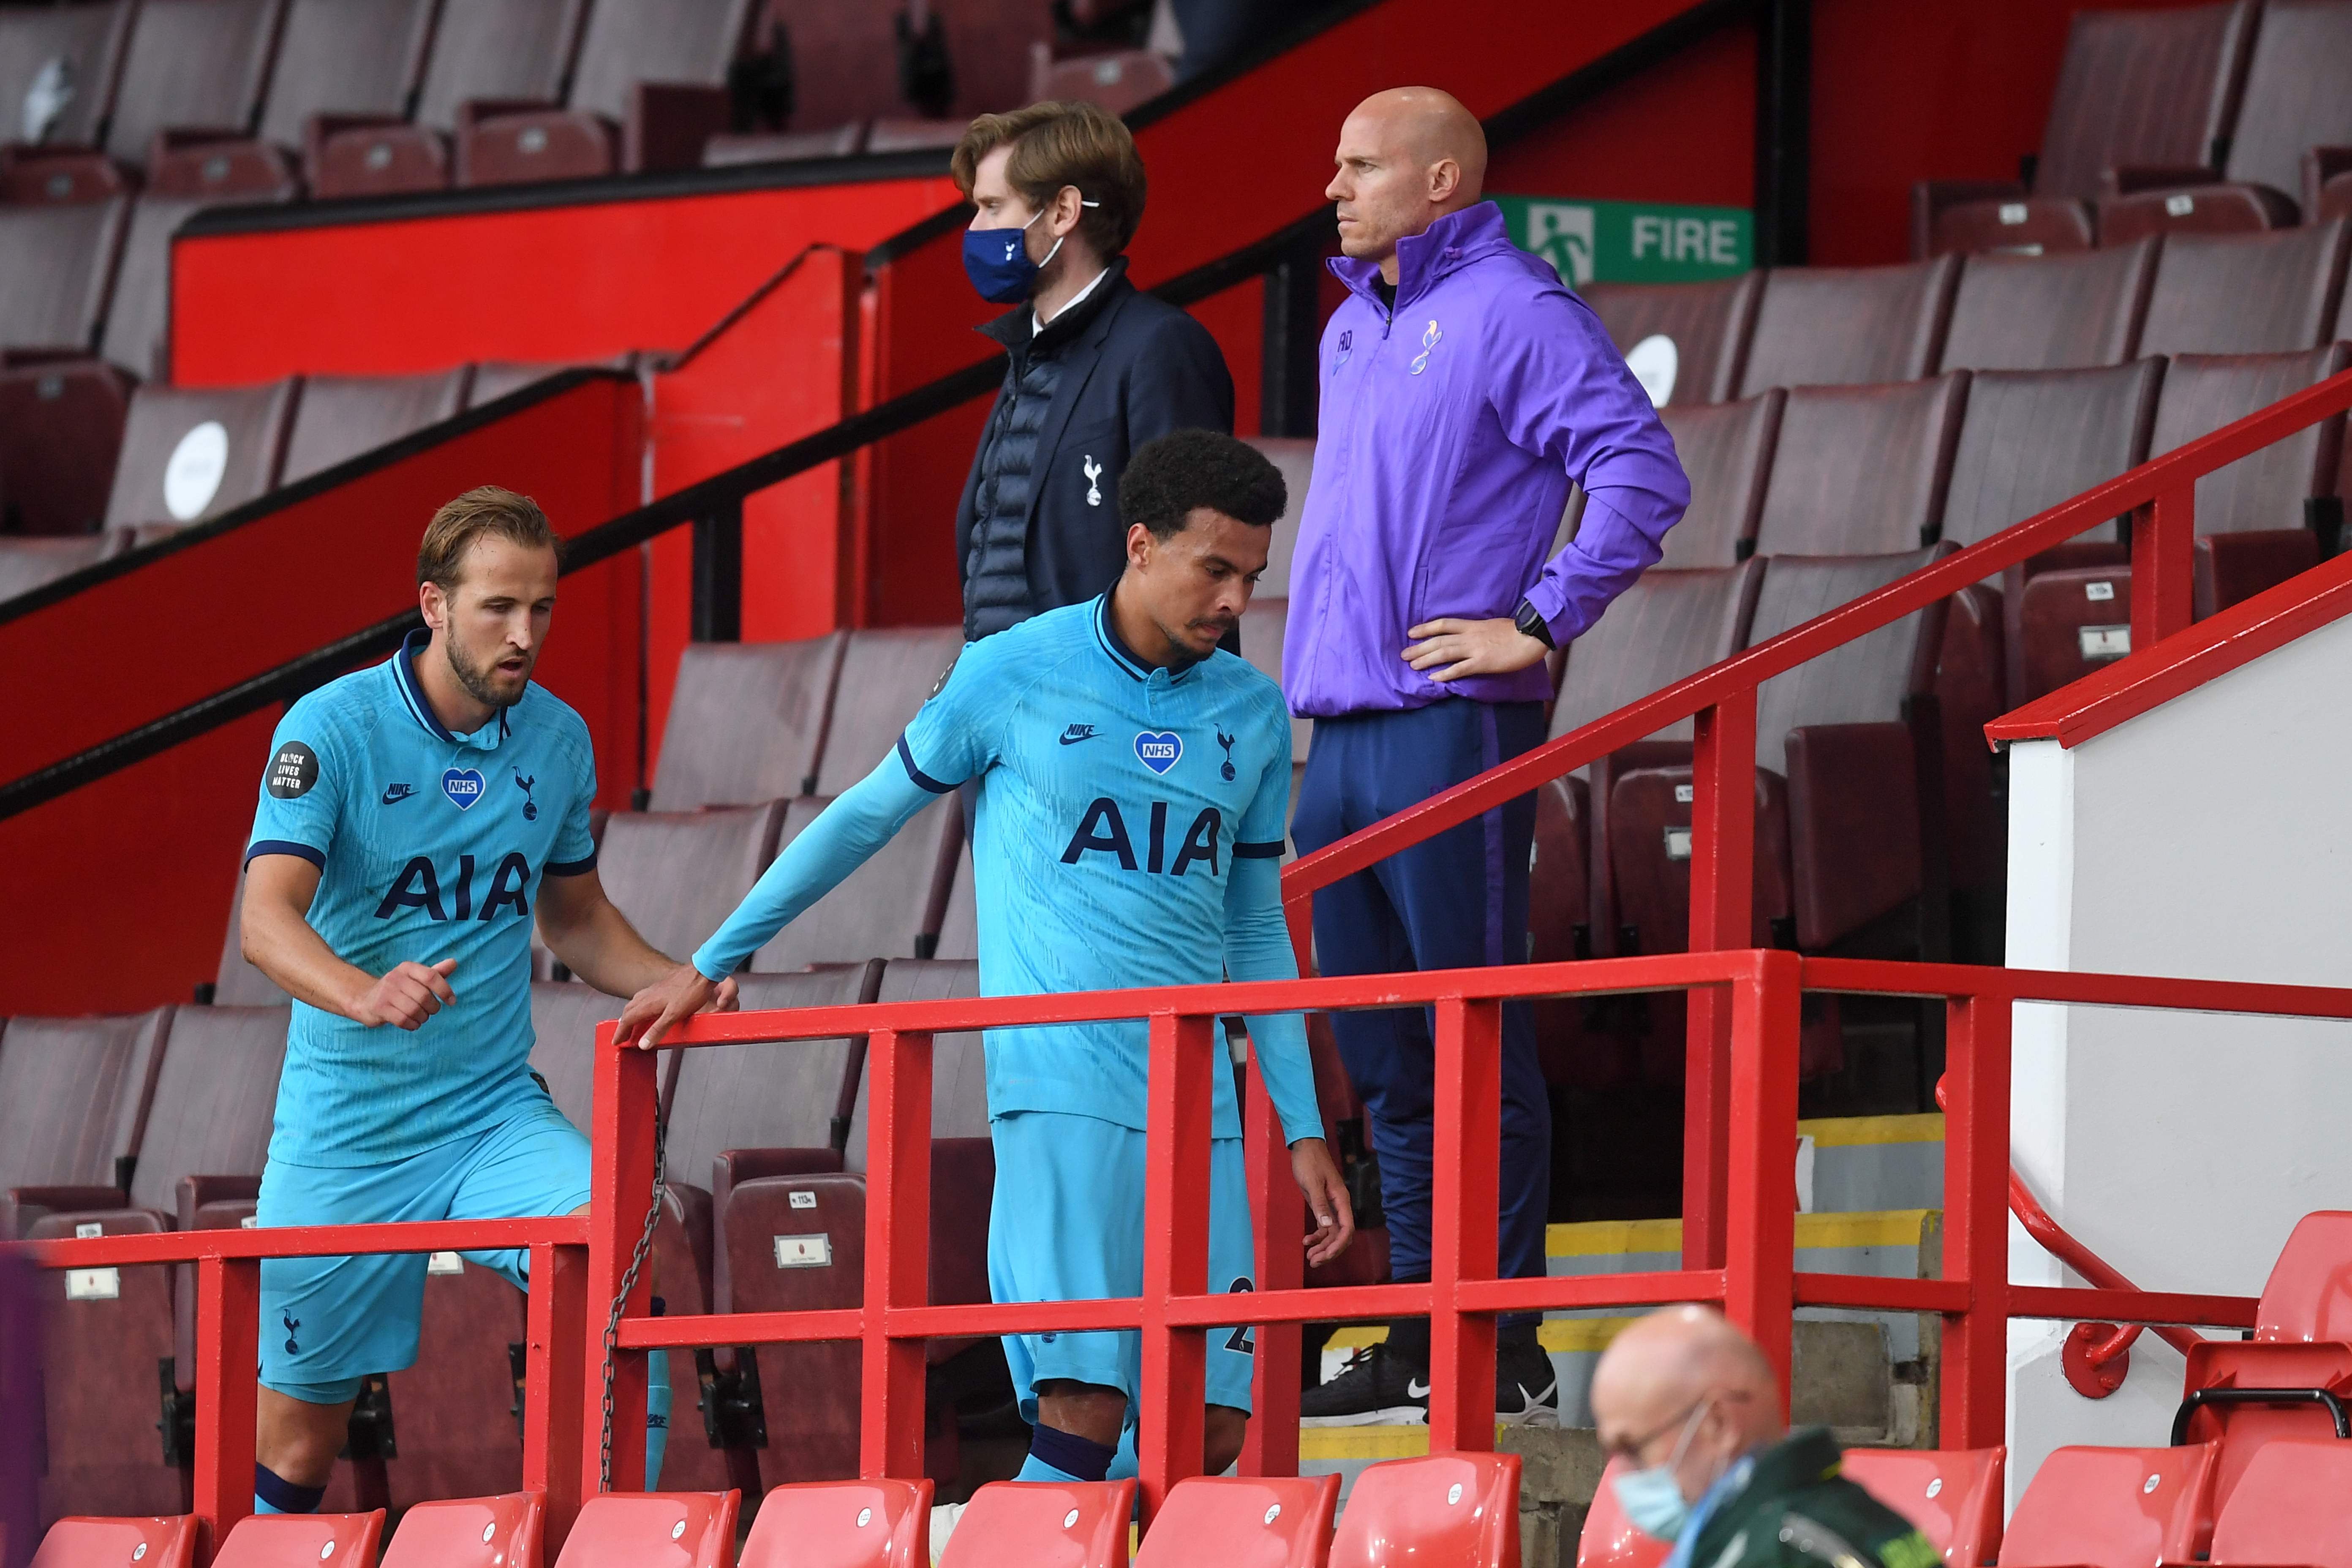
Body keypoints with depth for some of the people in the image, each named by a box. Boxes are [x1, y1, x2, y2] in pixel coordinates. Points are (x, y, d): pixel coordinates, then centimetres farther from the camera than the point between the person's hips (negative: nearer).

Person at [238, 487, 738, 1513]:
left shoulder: (559, 739, 2)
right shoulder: (333, 727, -12)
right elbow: (268, 917, -23)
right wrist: (368, 995, -44)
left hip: (495, 1115, 3)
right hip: (346, 1133, -3)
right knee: (293, 1449, 4)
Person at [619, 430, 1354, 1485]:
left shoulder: (1252, 714, 12)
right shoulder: (1015, 675, 0)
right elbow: (866, 817, 12)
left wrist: (1304, 1128, 15)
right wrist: (710, 966, 16)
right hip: (1059, 1082, -5)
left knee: (1211, 1427, -4)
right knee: (1085, 1410, -18)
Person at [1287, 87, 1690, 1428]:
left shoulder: (1510, 311, -7)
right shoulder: (1354, 332, 20)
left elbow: (1643, 471, -16)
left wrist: (1542, 624, -16)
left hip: (1450, 726, -9)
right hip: (1342, 733, 9)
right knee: (1385, 1059, 9)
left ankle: (1508, 1351, -6)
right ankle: (1419, 1345, 13)